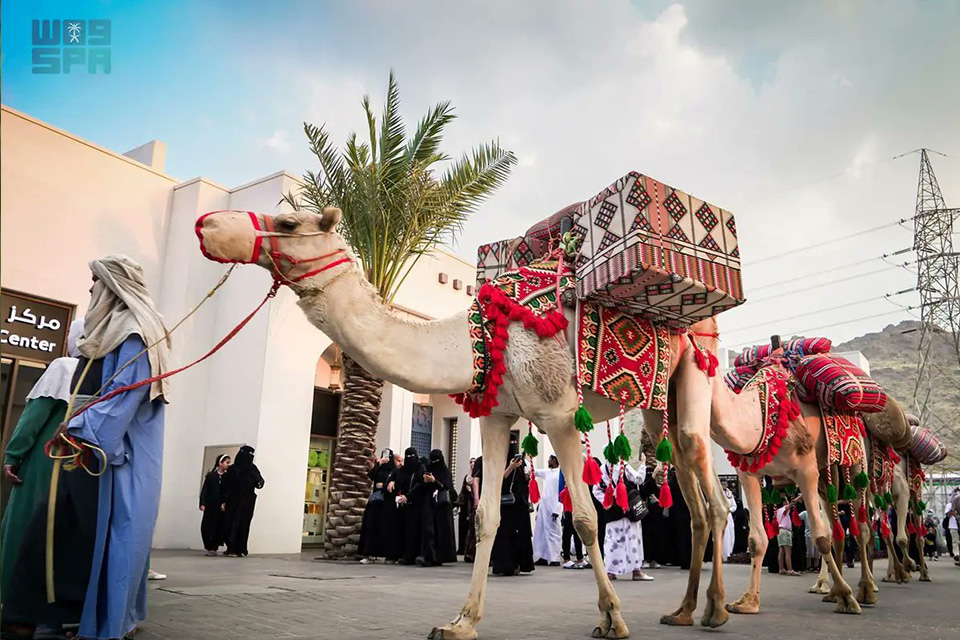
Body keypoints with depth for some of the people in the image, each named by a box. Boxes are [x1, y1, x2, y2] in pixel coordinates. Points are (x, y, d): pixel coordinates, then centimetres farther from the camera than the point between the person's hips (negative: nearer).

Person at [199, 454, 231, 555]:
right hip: (210, 506, 0)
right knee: (206, 527, -2)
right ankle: (209, 548, 9)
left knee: (218, 528, -1)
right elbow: (204, 490, 1)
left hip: (221, 507, 0)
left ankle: (213, 548, 9)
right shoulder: (210, 475, 3)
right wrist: (202, 503, -8)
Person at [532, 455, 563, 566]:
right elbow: (535, 471, 28)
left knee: (553, 533, -3)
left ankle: (555, 559, 2)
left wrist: (557, 510, -18)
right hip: (543, 507, 8)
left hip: (553, 508, -8)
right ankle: (543, 557, 15)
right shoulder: (547, 472, 14)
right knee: (540, 532, 8)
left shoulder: (561, 474, -10)